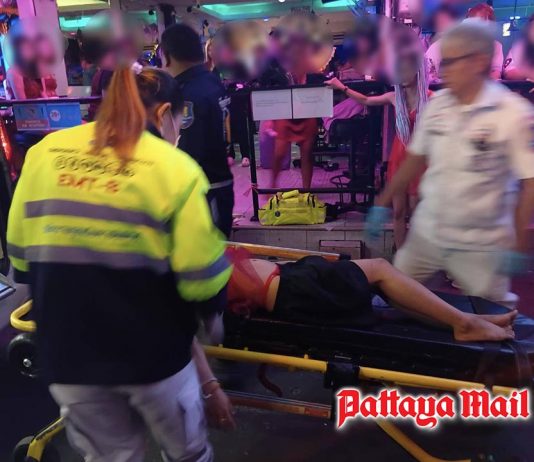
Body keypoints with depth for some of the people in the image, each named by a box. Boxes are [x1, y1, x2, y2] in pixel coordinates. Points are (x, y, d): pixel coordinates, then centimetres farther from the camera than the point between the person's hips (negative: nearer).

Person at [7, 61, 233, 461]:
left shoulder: (44, 153, -1)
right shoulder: (175, 168, -14)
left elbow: (20, 257, 6)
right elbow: (202, 281, -17)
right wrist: (212, 306, 5)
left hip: (67, 354, 4)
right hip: (151, 350, -3)